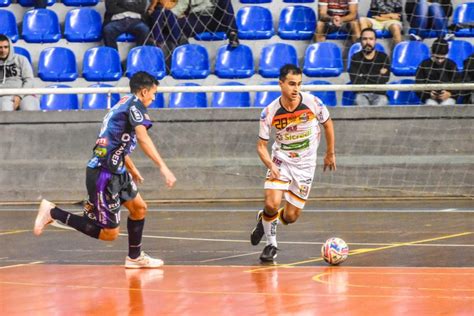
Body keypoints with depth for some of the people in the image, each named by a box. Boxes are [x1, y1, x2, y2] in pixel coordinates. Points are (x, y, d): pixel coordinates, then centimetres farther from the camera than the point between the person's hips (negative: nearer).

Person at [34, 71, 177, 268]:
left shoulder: (123, 104, 18)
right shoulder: (134, 103, -10)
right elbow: (142, 137, -28)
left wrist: (132, 170, 46)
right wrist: (163, 167, -36)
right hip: (103, 175, -10)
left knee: (139, 208, 19)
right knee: (109, 233, -7)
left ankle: (135, 258, 30)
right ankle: (53, 212, -3)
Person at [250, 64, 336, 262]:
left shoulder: (312, 103, -16)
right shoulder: (270, 112, -16)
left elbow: (327, 124, 5)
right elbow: (261, 145, -7)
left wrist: (330, 154, 12)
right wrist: (270, 165, -26)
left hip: (305, 165, 1)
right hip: (281, 161, -1)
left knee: (290, 217, -2)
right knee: (272, 204, -22)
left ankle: (264, 219, 33)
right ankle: (271, 244, 7)